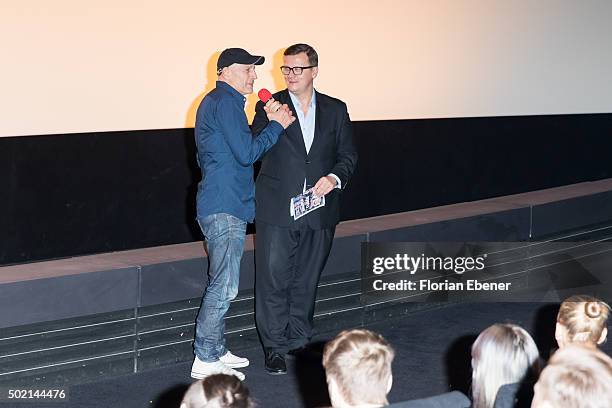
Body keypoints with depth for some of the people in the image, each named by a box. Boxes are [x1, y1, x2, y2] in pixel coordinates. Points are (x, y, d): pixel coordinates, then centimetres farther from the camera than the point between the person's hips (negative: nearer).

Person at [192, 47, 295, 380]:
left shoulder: (216, 101, 20)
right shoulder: (225, 102, -12)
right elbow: (247, 153, -17)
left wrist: (267, 122, 12)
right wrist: (276, 125, -7)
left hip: (225, 206, 11)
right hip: (224, 207, -11)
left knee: (221, 283, 15)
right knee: (224, 285, -9)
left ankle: (214, 351, 21)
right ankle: (205, 360, -5)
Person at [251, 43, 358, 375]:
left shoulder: (335, 110, 7)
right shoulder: (269, 106, 1)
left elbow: (347, 155, 9)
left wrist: (334, 178, -11)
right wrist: (272, 124, -21)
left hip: (319, 212, 3)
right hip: (277, 211, -2)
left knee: (306, 282, 13)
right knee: (273, 281, -3)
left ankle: (298, 340, 26)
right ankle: (275, 347, 6)